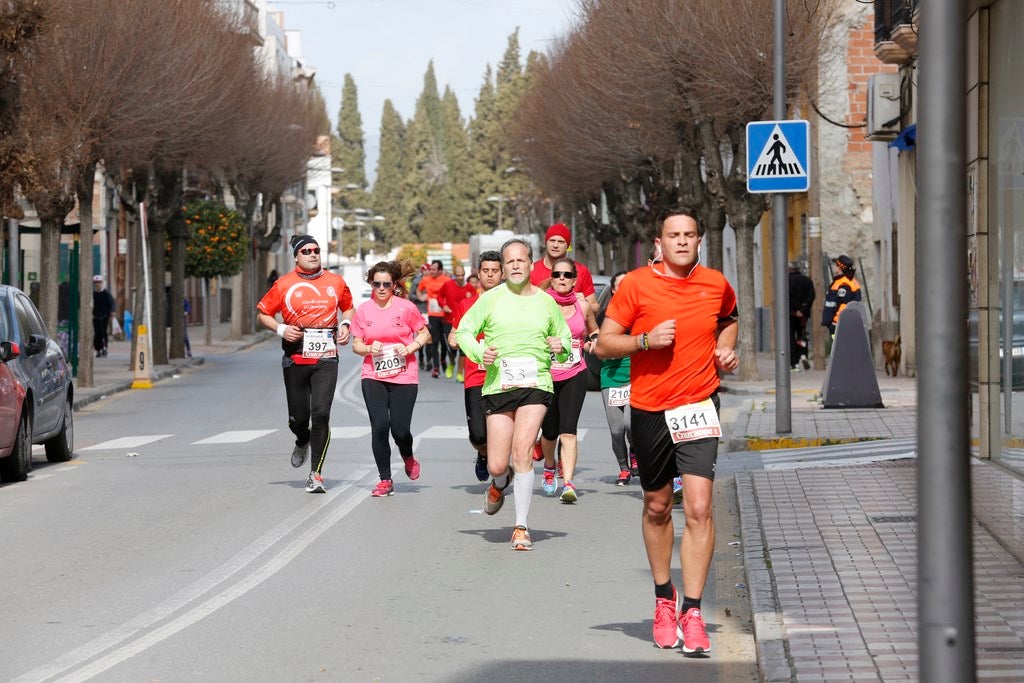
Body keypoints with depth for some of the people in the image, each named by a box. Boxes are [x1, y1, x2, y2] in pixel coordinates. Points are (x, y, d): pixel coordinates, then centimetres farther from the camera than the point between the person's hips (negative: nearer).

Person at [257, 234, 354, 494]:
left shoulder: (335, 282, 7)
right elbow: (263, 313, 8)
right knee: (298, 417, 6)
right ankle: (302, 443, 44)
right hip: (295, 358, 0)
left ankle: (316, 474, -7)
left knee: (321, 413, -13)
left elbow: (349, 307, 24)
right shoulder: (284, 284, 1)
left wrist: (345, 325, 4)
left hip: (326, 358, 0)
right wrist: (281, 328, -9)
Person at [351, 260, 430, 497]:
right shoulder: (363, 311, 3)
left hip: (404, 377, -1)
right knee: (379, 426, -10)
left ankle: (408, 456, 31)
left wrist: (409, 348, -10)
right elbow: (356, 345, 9)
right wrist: (369, 348, -12)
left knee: (400, 429, -6)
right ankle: (385, 480, 3)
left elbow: (424, 333, 7)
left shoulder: (406, 308, -3)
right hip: (373, 378, 1)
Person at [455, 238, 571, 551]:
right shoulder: (491, 299, 4)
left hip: (536, 386, 0)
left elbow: (564, 337, 20)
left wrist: (561, 346, -3)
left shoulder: (546, 302, 9)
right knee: (496, 465, -1)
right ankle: (500, 483, 39)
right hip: (498, 386, 0)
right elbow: (463, 331, 8)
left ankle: (522, 527, -9)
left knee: (521, 451, -17)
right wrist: (480, 353, -9)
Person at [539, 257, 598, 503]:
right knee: (549, 431, 12)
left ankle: (568, 483, -21)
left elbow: (594, 330, 23)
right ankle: (549, 468, 43)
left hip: (574, 375, 0)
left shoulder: (582, 306, 5)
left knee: (568, 431, -14)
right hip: (546, 374, 0)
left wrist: (592, 341, 1)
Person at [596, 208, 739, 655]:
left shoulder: (716, 285, 3)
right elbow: (604, 343, -2)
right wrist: (646, 340, -18)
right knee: (657, 507, 13)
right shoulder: (636, 284, -4)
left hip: (698, 406, 0)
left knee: (699, 507, -14)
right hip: (649, 409, 0)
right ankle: (664, 598, 32)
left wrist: (725, 348, 7)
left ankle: (691, 611, -11)